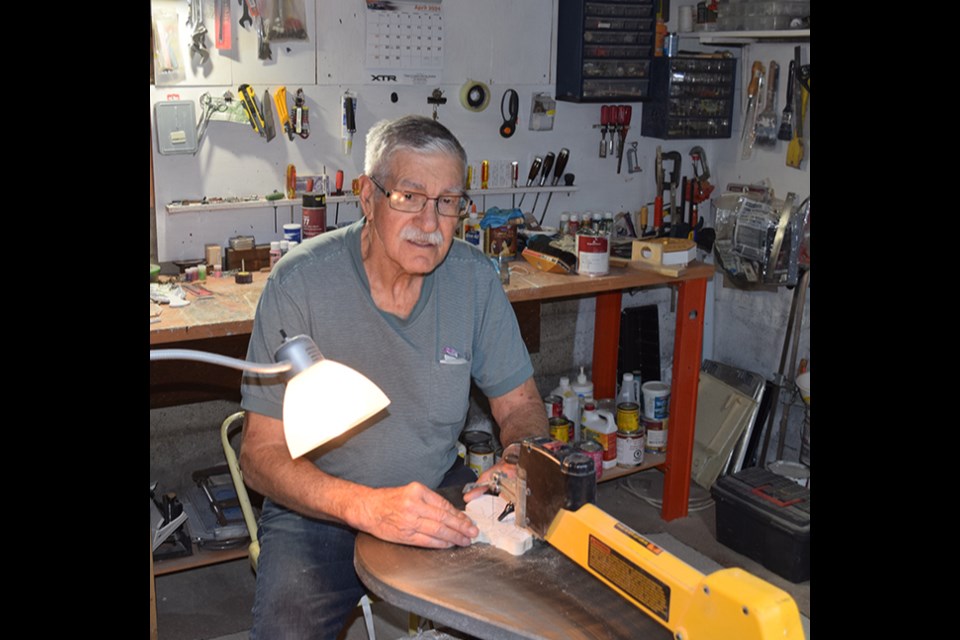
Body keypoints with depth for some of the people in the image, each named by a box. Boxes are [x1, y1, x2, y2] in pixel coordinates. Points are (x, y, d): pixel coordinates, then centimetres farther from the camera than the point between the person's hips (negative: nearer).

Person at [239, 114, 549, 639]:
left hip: (439, 493, 4)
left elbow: (519, 405, 4)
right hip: (320, 510, -3)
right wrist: (368, 508, -34)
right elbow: (263, 454, -18)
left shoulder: (474, 277, -6)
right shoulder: (299, 283, -18)